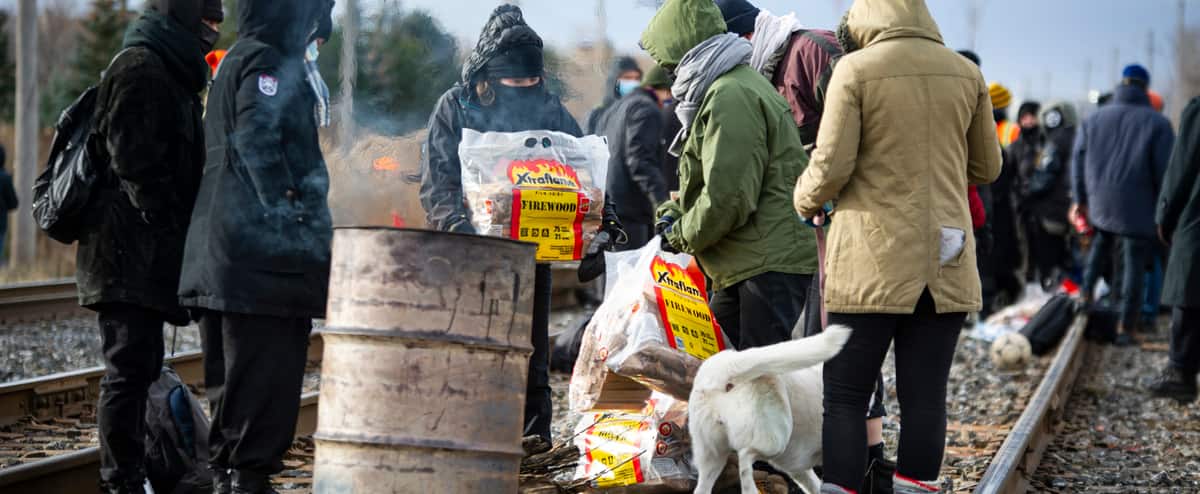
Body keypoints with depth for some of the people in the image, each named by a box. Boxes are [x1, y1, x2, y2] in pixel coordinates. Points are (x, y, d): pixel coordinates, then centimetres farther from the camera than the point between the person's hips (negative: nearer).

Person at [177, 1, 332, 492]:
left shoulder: (234, 62, 22)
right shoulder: (265, 62, -9)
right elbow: (258, 144, -21)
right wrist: (292, 210, -23)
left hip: (221, 255, 10)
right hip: (262, 250, -10)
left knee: (232, 375, 13)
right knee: (266, 374, -8)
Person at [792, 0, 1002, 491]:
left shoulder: (855, 69, -6)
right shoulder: (967, 73, 6)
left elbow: (831, 169, -9)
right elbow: (986, 168, 14)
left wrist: (804, 201, 11)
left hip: (872, 261, -3)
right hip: (946, 263, 4)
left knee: (844, 396, 2)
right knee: (925, 395, 6)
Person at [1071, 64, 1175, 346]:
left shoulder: (1095, 119, 6)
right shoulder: (1157, 124, -7)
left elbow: (1078, 161, 11)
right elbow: (1165, 171, -9)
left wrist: (1079, 199, 19)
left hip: (1099, 204, 4)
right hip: (1137, 208, -4)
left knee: (1100, 245, 31)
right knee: (1133, 265, 3)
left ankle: (1087, 294, 20)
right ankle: (1125, 328, 2)